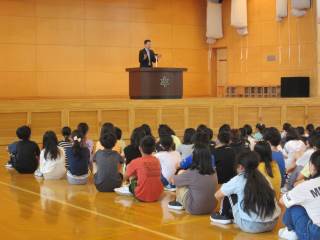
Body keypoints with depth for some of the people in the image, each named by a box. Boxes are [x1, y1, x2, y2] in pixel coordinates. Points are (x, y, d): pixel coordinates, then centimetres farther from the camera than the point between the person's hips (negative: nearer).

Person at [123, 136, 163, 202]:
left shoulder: (136, 162, -10)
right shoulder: (157, 161, 3)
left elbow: (125, 178, 3)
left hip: (142, 197, -4)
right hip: (157, 196, 4)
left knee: (132, 181, 22)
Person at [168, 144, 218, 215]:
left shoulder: (191, 173, -19)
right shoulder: (214, 173, -5)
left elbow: (173, 181, -2)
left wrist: (181, 174, 22)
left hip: (194, 209, -5)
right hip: (211, 208, 5)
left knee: (180, 182, 6)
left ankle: (179, 203, 26)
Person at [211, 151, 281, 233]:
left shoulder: (238, 180, -2)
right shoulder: (263, 178, 10)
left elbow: (217, 196, 12)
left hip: (251, 226, -5)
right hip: (272, 224, 5)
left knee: (230, 192, 14)